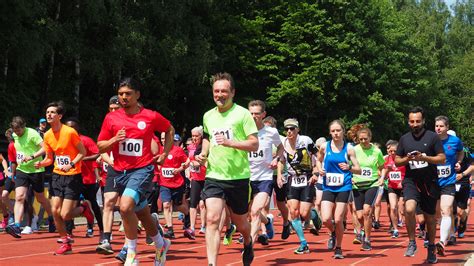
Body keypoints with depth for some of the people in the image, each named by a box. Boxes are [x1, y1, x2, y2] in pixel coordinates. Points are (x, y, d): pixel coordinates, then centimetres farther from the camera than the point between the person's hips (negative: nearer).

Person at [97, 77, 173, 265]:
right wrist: (114, 140, -13)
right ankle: (161, 245, 43)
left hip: (142, 170, -4)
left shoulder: (151, 116, -4)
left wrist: (165, 154, 9)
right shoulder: (111, 118, 2)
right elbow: (100, 147, 6)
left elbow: (170, 130, 16)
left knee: (125, 207, -27)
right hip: (119, 171, 4)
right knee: (143, 214, 17)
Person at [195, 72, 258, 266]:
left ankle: (248, 243, 47)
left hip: (238, 177, -3)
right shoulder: (208, 116, 9)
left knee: (240, 222, 13)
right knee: (212, 219, -15)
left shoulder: (242, 114, -6)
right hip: (214, 176, 3)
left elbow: (254, 144, -10)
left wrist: (229, 142, -23)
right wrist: (203, 153, 9)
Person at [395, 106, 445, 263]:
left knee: (430, 217, 10)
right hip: (411, 181, 1)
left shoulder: (432, 137, -1)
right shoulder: (404, 139, 8)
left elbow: (442, 159, -4)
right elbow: (397, 161, 13)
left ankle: (431, 248, 30)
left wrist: (423, 158, -18)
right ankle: (412, 243, -8)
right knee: (409, 209, -25)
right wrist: (407, 159, -9)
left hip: (429, 183, -1)